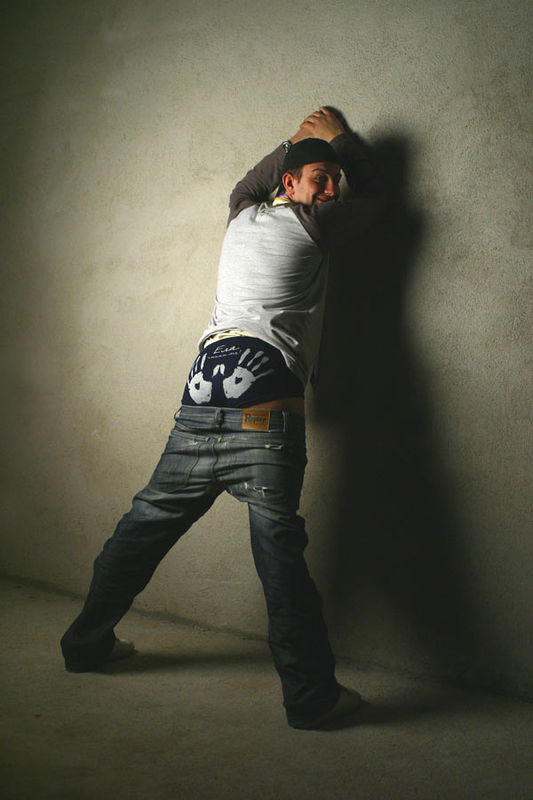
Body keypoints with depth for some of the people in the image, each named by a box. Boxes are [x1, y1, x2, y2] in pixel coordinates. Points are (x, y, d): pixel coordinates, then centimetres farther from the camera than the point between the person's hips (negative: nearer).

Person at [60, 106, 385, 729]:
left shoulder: (242, 216, 22)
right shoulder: (310, 226, 6)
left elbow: (248, 183, 48)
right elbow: (371, 186, 25)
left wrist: (293, 141, 54)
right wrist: (335, 137, 39)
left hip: (202, 395, 7)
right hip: (264, 403, -6)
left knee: (148, 521, 16)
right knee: (278, 545, -10)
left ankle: (87, 641, 29)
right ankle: (311, 694, -5)